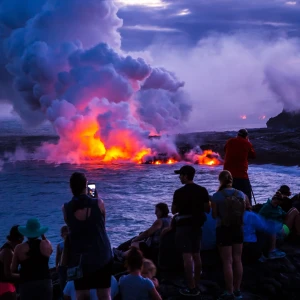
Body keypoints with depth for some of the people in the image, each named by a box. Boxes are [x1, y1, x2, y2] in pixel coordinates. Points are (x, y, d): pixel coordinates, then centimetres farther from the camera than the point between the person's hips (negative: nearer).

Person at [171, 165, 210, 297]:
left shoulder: (179, 192, -12)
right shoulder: (202, 190, 1)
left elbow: (174, 210, -3)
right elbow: (207, 209, 5)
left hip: (184, 226, -6)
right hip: (197, 225, 6)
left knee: (187, 256, -5)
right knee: (196, 255, 14)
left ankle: (191, 288, -6)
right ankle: (196, 285, 20)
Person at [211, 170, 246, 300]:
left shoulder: (217, 196, -14)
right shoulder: (242, 195, -3)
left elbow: (214, 215, -4)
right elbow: (243, 212, 7)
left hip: (223, 230, -4)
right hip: (238, 229, 4)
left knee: (227, 262, 3)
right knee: (237, 260, 13)